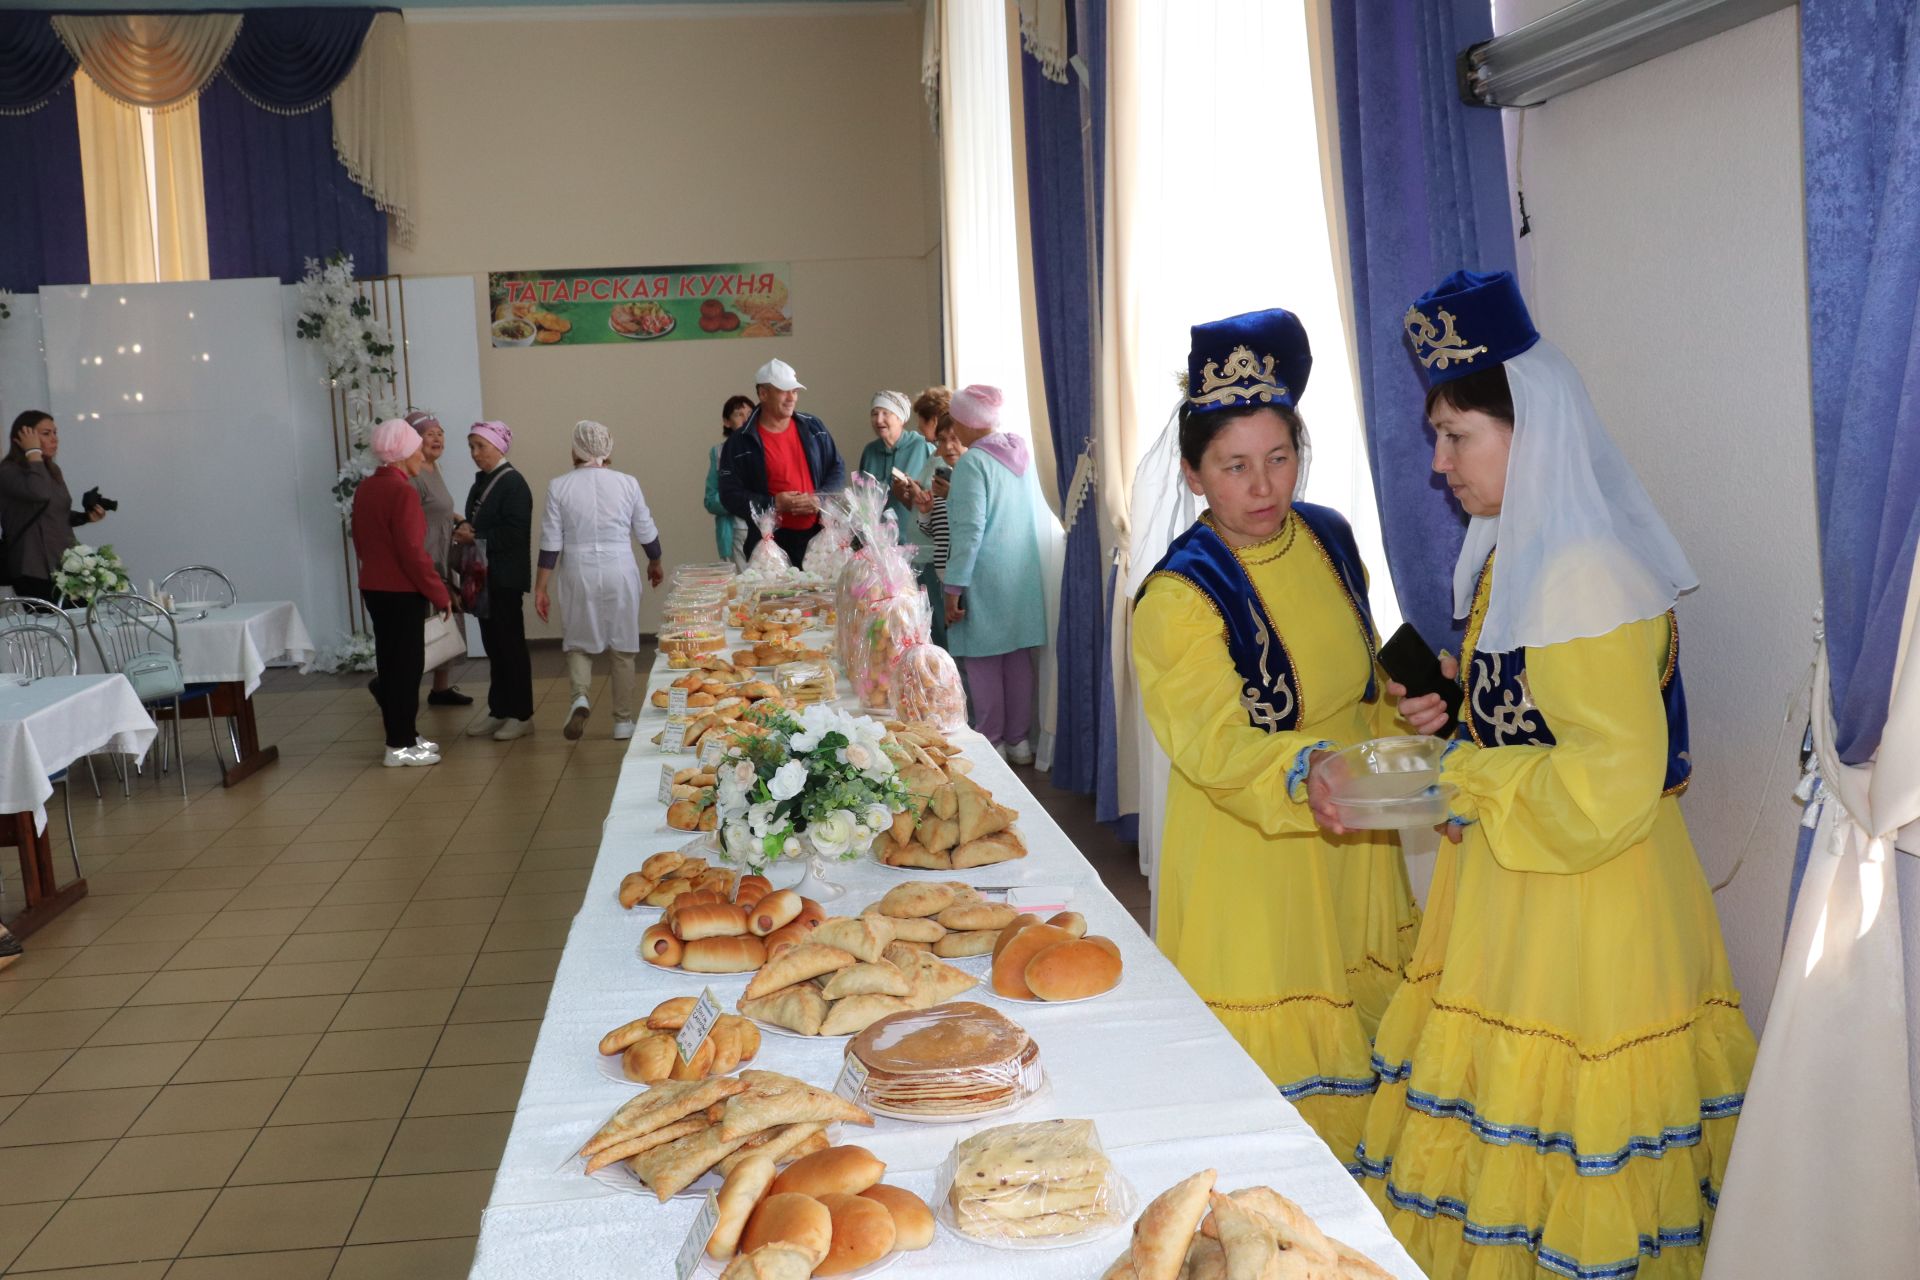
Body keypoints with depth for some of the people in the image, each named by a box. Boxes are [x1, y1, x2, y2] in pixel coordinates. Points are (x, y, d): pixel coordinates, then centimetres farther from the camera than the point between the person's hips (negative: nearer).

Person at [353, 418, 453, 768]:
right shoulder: (402, 491, -18)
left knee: (390, 662, 15)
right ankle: (400, 746, 3)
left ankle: (403, 735, 23)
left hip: (374, 587, 9)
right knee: (407, 664, -1)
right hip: (402, 591, -9)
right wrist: (440, 594, -14)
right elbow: (412, 552, -21)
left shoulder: (365, 488, 8)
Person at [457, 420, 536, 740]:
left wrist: (476, 538, -17)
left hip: (506, 578, -8)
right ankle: (499, 710, 20)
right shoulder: (482, 482, 13)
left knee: (511, 644, -1)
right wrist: (463, 530, -2)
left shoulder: (513, 483, -13)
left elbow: (514, 533, -20)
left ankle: (521, 714, 7)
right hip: (484, 576, 8)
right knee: (493, 643, 12)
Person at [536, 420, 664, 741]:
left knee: (578, 642, 16)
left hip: (578, 573, 0)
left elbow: (550, 543, -4)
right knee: (623, 646, 12)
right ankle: (623, 720, 17)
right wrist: (655, 564, 26)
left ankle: (579, 696, -9)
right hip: (619, 571, 1)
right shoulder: (627, 483, -1)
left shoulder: (559, 487, -4)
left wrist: (540, 588, 1)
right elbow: (646, 533, 7)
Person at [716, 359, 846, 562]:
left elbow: (838, 469, 15)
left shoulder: (813, 427, 10)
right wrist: (773, 504, -17)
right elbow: (730, 496, -4)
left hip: (818, 535, 3)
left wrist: (820, 498, -5)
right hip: (772, 542, -3)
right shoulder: (740, 443, -1)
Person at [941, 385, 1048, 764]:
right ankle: (1019, 739, 19)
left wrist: (953, 588, -16)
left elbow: (969, 530, -19)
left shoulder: (973, 462, -14)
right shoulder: (1022, 452, 7)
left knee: (984, 662, 3)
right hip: (1024, 575, 7)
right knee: (1018, 658, 12)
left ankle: (992, 743, 10)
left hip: (986, 577, -7)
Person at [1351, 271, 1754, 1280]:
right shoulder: (1515, 553, 9)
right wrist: (1453, 716, 6)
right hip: (1509, 889, 9)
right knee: (1486, 1104, 17)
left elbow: (1610, 782, -24)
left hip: (1583, 904, -9)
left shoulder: (1590, 572, -21)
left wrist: (1450, 778, -17)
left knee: (1551, 1141, 4)